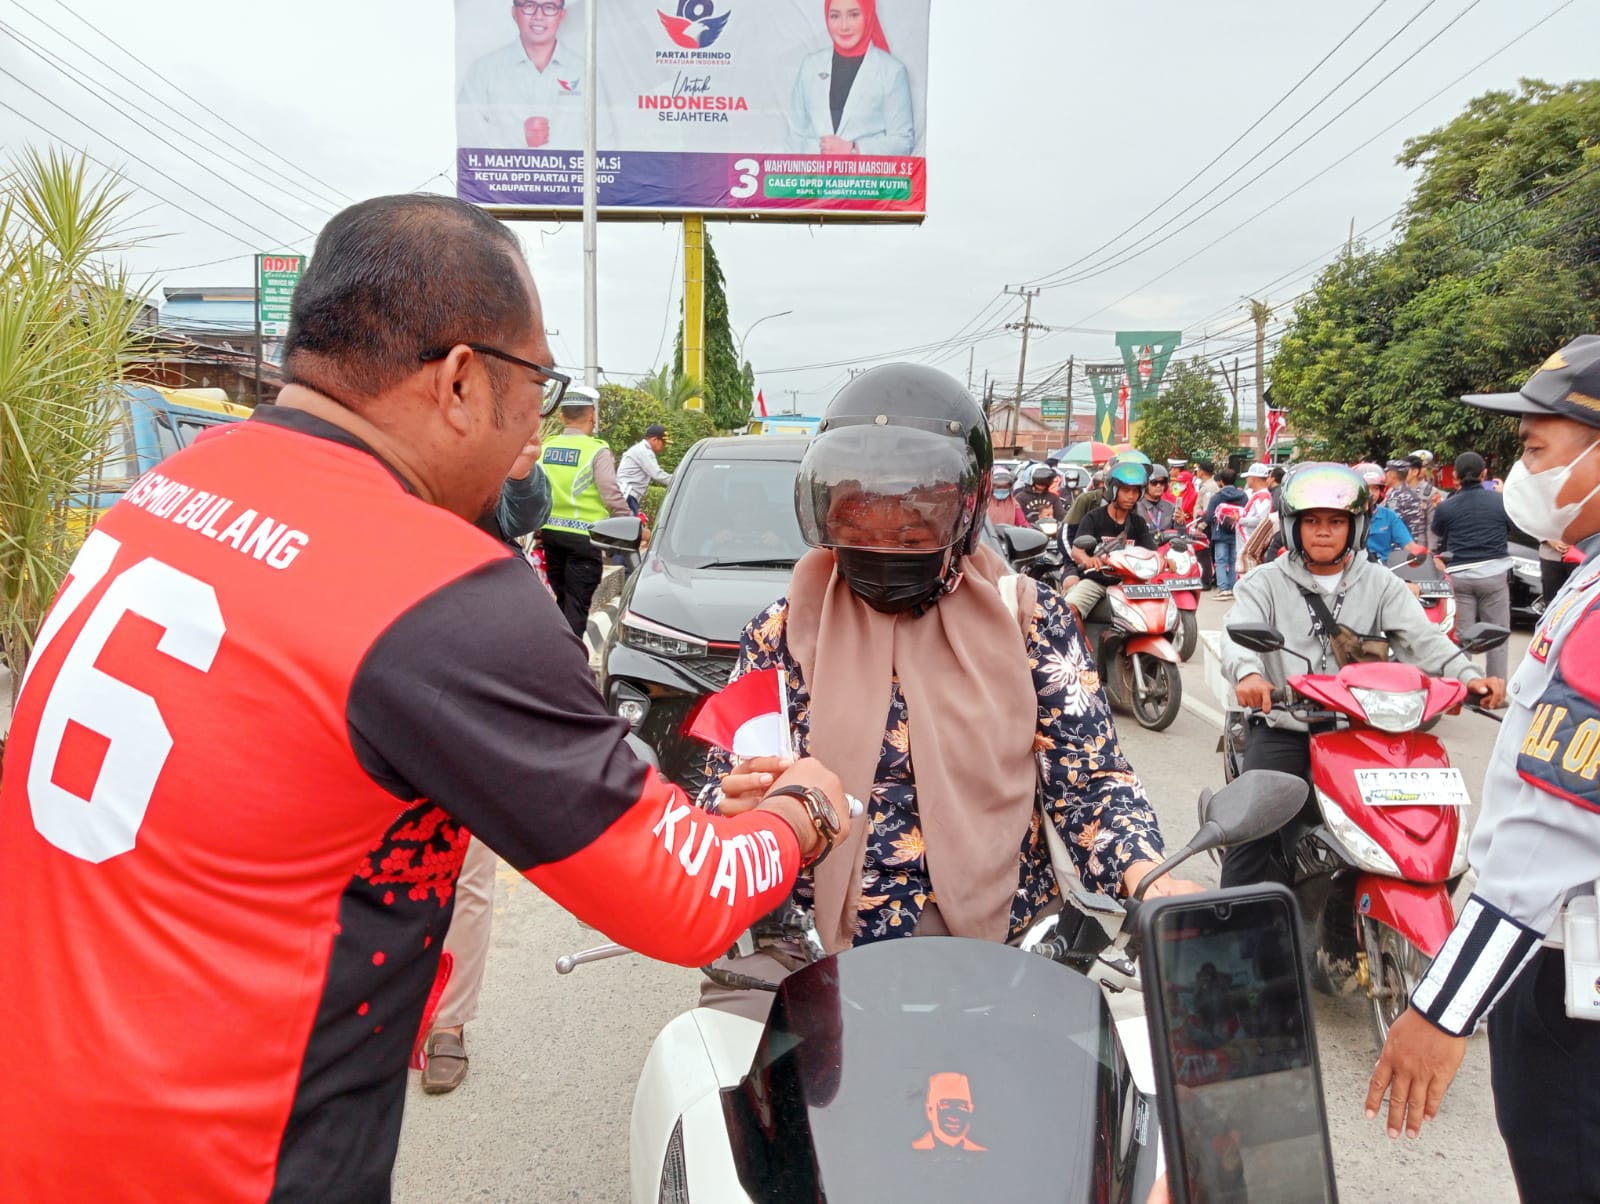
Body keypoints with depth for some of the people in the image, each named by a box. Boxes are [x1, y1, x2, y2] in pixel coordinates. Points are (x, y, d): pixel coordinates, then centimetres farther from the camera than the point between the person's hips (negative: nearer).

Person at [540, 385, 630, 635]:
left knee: (562, 600, 19)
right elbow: (612, 496, -16)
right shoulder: (597, 451, -12)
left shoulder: (545, 448, 3)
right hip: (583, 537, -5)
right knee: (577, 605, 1)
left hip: (551, 533, 6)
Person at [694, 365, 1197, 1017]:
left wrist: (1148, 877, -18)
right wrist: (732, 806, -17)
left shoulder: (1028, 619, 4)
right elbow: (725, 785, 8)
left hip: (999, 940, 0)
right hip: (809, 950, 1)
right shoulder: (782, 629, 5)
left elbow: (1088, 776, 2)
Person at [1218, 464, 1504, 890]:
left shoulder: (1380, 584, 9)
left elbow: (1422, 637, -4)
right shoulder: (1266, 582, 3)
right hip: (1283, 727, -2)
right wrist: (1248, 674, -38)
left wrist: (1468, 676, -25)